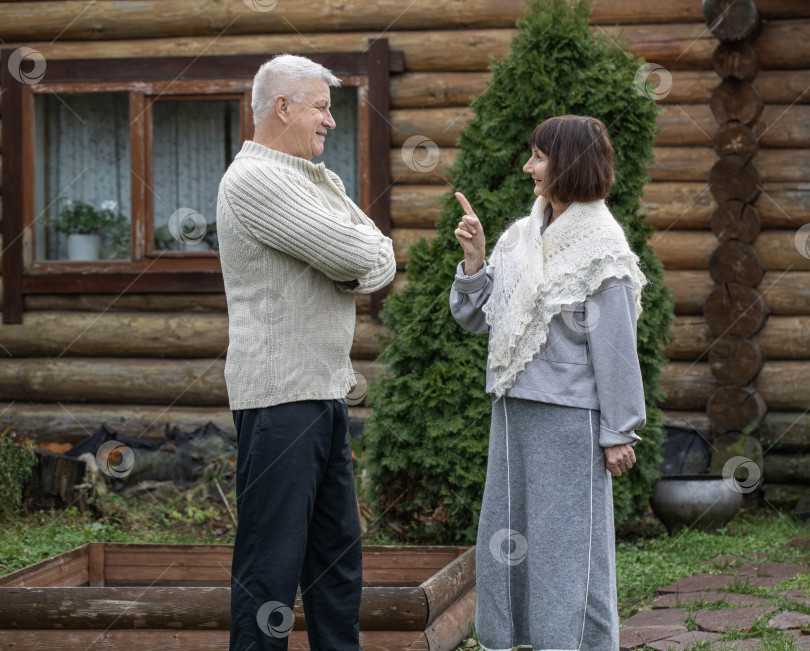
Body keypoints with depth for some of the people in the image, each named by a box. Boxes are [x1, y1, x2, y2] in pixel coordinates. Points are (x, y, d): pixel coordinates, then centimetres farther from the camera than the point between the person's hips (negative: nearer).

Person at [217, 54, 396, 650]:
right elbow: (359, 255, -18)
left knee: (339, 552, 13)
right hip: (280, 394, -10)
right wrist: (359, 248, 4)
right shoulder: (254, 178, -13)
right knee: (272, 563, -7)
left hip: (327, 390, 10)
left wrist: (361, 264, -9)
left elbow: (382, 263, 12)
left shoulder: (321, 180, 18)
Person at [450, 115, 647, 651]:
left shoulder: (600, 249, -9)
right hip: (512, 411, 7)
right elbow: (475, 317, 12)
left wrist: (618, 433, -10)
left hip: (569, 420, -7)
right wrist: (474, 259, -3)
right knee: (505, 542, 13)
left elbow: (615, 348, -10)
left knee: (567, 547, 0)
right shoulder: (521, 237, 10)